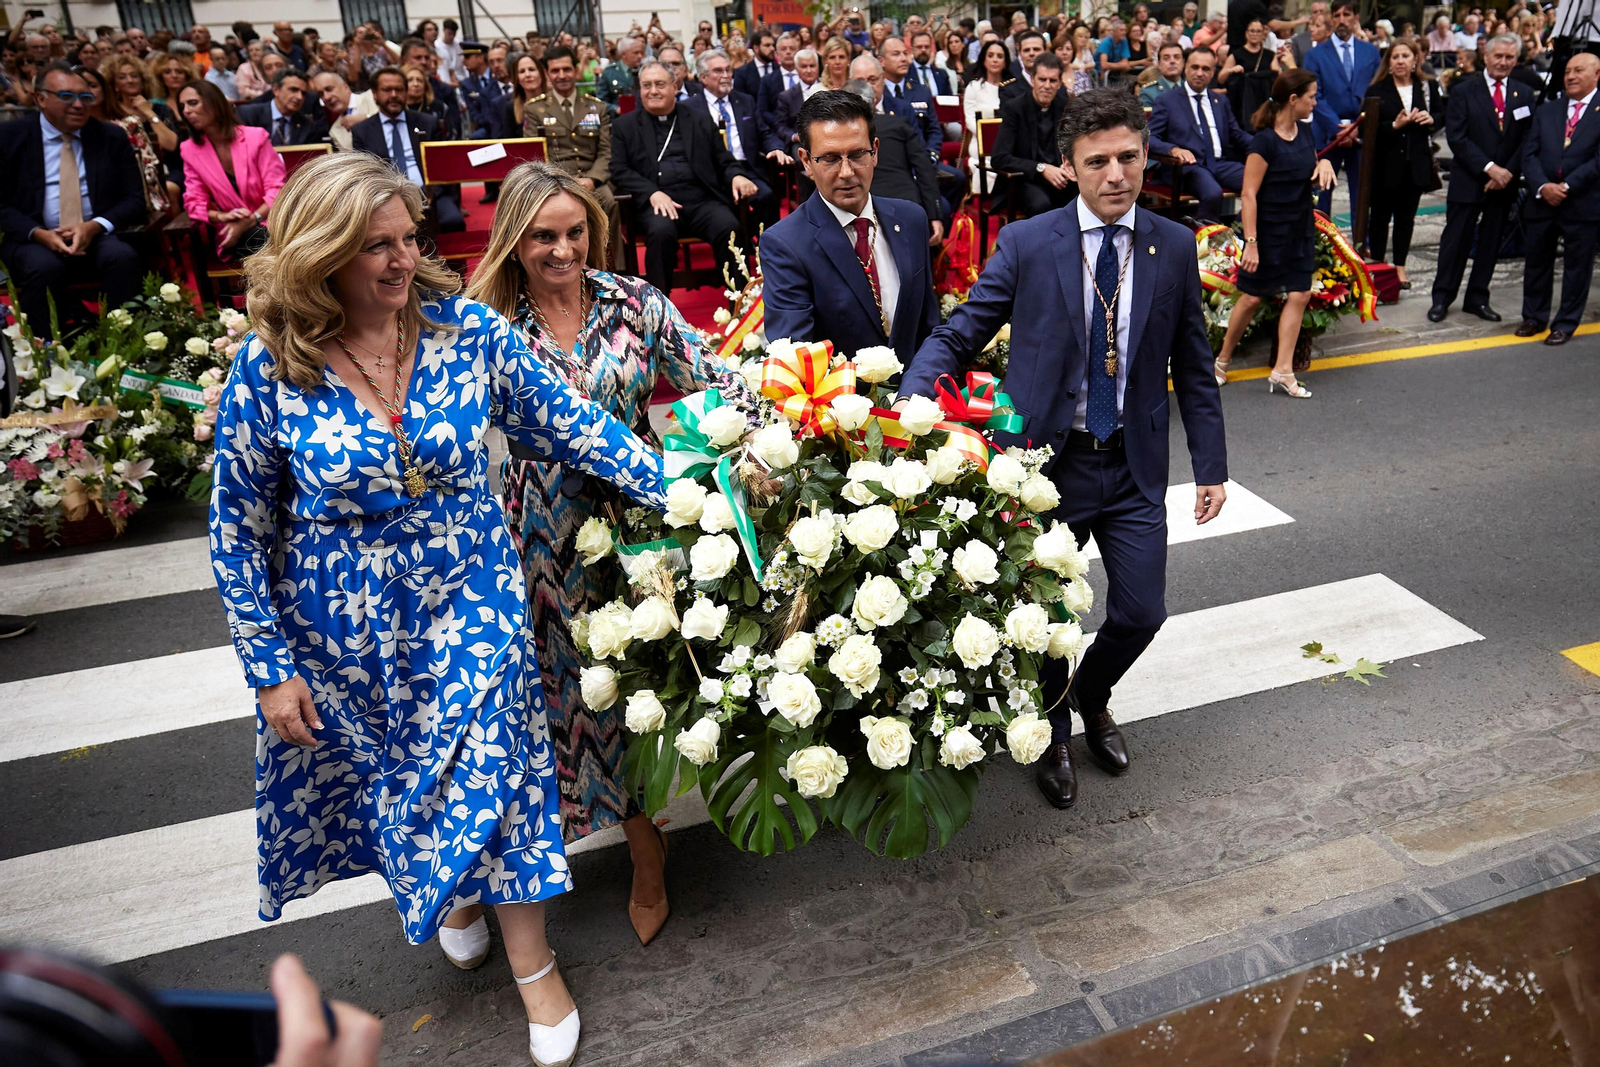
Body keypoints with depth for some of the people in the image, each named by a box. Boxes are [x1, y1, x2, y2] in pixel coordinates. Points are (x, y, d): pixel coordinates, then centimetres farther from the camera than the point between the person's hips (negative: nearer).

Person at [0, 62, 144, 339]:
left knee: (124, 257, -32)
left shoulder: (112, 137, 9)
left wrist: (94, 227, -15)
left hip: (99, 237, 1)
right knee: (44, 266, -34)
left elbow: (135, 200, 4)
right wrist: (39, 234, -17)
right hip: (33, 240, -1)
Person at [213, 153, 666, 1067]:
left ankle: (532, 962, 25)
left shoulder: (466, 326, -12)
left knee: (493, 771, 3)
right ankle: (449, 892, 51)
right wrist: (271, 668, -4)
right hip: (346, 631, 1)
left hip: (471, 606, 0)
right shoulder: (269, 369, -14)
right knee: (391, 779, 19)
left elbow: (567, 422, -5)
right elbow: (238, 534, -6)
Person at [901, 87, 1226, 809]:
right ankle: (1053, 733, 39)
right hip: (1046, 457, -2)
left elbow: (1192, 363, 7)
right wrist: (908, 406, -28)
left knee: (1142, 612, 7)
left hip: (1134, 464, 3)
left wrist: (1211, 466, 5)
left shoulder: (1174, 246, 1)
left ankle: (1091, 697, 42)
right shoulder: (1026, 245, -8)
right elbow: (957, 336, -9)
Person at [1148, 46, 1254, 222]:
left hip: (1221, 164, 5)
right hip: (1189, 166, -5)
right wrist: (1174, 149, -22)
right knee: (1213, 193, -38)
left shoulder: (1221, 100, 25)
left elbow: (1236, 135, 26)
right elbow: (1149, 138, 0)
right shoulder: (1166, 102, 10)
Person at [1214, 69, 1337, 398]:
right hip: (1268, 231, -7)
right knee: (1253, 297, 2)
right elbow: (1248, 194, -20)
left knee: (1299, 295, 2)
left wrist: (1324, 163, -3)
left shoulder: (1304, 133, 6)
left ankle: (1283, 370, 7)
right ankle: (1223, 360, 22)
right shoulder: (1265, 142, -17)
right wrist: (1251, 243, -24)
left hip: (1300, 229, 7)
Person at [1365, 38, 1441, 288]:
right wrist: (1394, 125, -23)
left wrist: (1431, 118, -7)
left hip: (1416, 162, 3)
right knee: (1381, 215, 6)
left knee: (1406, 216, 8)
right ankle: (1377, 263, 18)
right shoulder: (1377, 90, -5)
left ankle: (1400, 266, 16)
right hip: (1385, 162, -3)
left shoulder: (1428, 87, 5)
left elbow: (1442, 113, 14)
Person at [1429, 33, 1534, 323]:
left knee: (1491, 243, 9)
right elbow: (1456, 138, -10)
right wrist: (1489, 168, -17)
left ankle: (1477, 298, 18)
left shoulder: (1526, 95, 7)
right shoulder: (1463, 91, -3)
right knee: (1456, 241, 1)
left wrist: (1507, 173, -10)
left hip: (1504, 183, 3)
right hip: (1468, 180, -3)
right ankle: (1442, 297, 11)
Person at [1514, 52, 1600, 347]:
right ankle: (1534, 317, 25)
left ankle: (1566, 323, 13)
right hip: (1541, 201, 4)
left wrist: (1567, 186, -16)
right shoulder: (1546, 110, 11)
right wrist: (1542, 187, -11)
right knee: (1537, 263, 12)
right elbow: (1529, 154, 4)